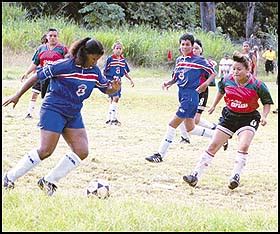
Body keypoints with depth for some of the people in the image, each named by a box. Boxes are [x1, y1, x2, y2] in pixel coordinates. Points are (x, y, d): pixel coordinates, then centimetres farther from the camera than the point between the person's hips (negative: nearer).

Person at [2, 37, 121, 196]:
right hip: (54, 110, -7)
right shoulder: (63, 66, -15)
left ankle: (49, 181, 5)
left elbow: (106, 89, 13)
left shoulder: (95, 71, 3)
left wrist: (114, 89, -13)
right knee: (46, 151, -13)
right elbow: (37, 77, -8)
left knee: (82, 152, -5)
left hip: (74, 114, 7)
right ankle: (10, 177, 1)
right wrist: (18, 96, -4)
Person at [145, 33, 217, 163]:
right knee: (190, 128, 14)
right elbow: (175, 78, 20)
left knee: (173, 124, -9)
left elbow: (213, 73, -2)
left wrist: (206, 83, -18)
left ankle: (160, 155, -5)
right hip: (182, 94, 8)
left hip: (191, 95, -8)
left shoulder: (199, 60, -7)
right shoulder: (179, 60, 13)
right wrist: (168, 83, 0)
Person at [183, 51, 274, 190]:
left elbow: (267, 102, -4)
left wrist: (264, 116, -19)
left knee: (244, 146, -27)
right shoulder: (227, 81, -10)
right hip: (230, 116, 3)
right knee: (213, 146, 0)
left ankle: (235, 177, -18)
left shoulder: (257, 85, -19)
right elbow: (221, 90, 16)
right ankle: (195, 176, 3)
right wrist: (214, 105, 22)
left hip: (249, 118, -3)